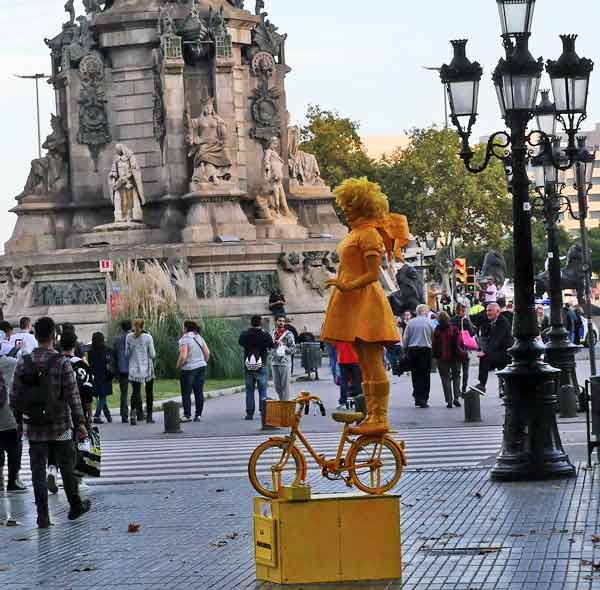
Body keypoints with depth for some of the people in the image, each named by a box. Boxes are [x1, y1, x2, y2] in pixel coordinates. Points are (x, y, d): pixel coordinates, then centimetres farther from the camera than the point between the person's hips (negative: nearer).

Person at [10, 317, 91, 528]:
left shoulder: (23, 363, -2)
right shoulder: (61, 362, -11)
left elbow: (15, 396, 3)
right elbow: (73, 395, -11)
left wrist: (19, 420, 14)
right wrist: (80, 422, -5)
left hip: (34, 428, 2)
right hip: (60, 427, -2)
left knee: (38, 471, 5)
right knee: (67, 468, 13)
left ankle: (43, 516, 2)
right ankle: (75, 507, 26)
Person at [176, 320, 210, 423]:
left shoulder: (185, 340, -15)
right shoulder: (199, 337, 6)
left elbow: (183, 357, -22)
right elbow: (207, 352, 6)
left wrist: (178, 365, -6)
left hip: (189, 369, -7)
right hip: (201, 367, 7)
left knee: (186, 393, 2)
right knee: (199, 392, 8)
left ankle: (187, 415, 0)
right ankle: (198, 415, 9)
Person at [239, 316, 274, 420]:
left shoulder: (245, 335, -5)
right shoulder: (265, 335, -11)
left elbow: (240, 343, 14)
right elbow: (271, 346, 3)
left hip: (248, 367, 2)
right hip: (261, 366, -2)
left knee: (249, 390, 8)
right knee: (262, 390, 6)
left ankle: (249, 413, 6)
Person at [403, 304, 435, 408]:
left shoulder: (410, 323, 4)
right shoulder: (429, 322, -2)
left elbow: (405, 338, 4)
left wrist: (406, 349, 14)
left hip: (412, 350, 2)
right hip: (425, 349, -2)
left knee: (415, 375, 9)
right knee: (425, 375, 2)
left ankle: (417, 398, 8)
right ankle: (423, 399, -2)